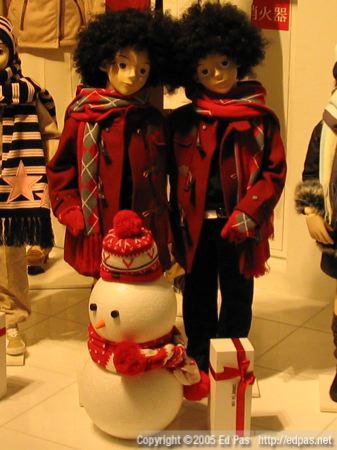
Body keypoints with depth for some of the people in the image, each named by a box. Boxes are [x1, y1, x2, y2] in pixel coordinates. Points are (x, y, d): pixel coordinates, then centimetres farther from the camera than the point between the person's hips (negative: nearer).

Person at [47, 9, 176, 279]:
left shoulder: (153, 120, 6)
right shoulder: (82, 115, -2)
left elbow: (161, 176, 10)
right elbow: (60, 170, 3)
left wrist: (162, 223, 4)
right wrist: (72, 214, -5)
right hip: (99, 231, -2)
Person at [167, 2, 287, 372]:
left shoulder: (262, 120, -2)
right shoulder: (182, 121, 2)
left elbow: (274, 172, -3)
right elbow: (175, 177, 4)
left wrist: (248, 213, -15)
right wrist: (175, 226, -1)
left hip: (238, 225, -1)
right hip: (196, 224, 2)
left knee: (236, 295, 9)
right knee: (198, 293, 13)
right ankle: (197, 362, 28)